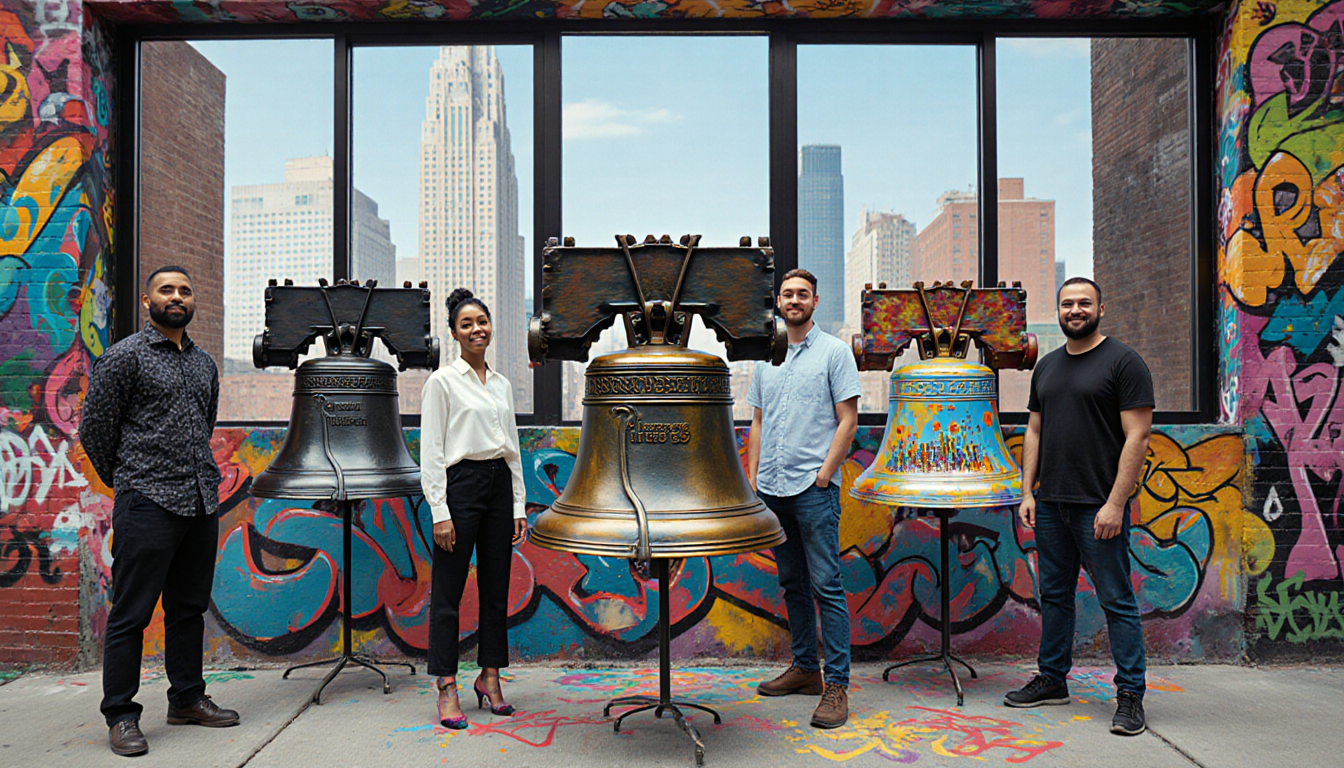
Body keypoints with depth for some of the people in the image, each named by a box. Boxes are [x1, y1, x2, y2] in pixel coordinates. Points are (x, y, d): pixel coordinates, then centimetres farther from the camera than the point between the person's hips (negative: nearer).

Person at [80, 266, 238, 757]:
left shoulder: (204, 364, 16)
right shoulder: (124, 357, -3)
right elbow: (94, 429, -1)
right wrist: (127, 481, 8)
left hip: (202, 501, 6)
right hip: (148, 503, -6)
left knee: (190, 606, 13)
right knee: (131, 613, -1)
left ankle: (187, 700, 24)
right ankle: (120, 716, 8)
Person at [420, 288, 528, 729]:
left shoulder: (502, 384, 14)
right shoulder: (442, 382, -3)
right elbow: (431, 452, -7)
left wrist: (519, 505, 10)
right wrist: (440, 511, -14)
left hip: (500, 485, 6)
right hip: (461, 484, -6)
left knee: (497, 588, 10)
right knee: (448, 591, 0)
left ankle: (490, 677, 21)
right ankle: (447, 689, 7)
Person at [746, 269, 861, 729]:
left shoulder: (834, 351, -1)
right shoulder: (765, 358, 15)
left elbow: (848, 419, -5)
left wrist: (824, 472, -12)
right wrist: (752, 478, 9)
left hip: (814, 488, -6)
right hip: (772, 489, 6)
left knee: (826, 584, -7)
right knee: (792, 583, 13)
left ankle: (837, 685, -3)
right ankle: (805, 668, 24)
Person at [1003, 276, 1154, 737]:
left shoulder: (1123, 362, -6)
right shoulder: (1047, 366, 14)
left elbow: (1137, 436, -11)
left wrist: (1115, 503, -16)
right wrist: (1027, 492, 8)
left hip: (1100, 508, -6)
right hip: (1050, 506, 7)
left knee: (1116, 601, -1)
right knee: (1054, 595, 14)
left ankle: (1130, 695, 8)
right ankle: (1052, 680, 26)